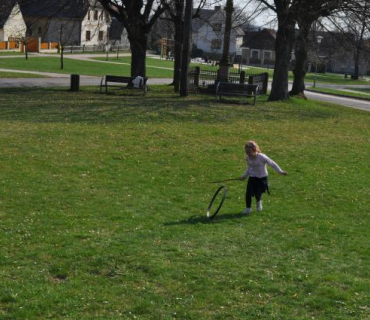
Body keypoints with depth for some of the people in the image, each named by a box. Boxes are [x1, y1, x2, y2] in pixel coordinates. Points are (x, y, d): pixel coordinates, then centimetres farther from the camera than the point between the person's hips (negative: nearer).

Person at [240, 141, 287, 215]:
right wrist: (244, 176, 12)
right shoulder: (247, 158, -8)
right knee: (248, 193, -7)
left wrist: (280, 172, -8)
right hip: (252, 177, 4)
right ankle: (248, 208, 12)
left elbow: (272, 163, -12)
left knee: (257, 194, -5)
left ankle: (259, 202, 32)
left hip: (262, 178, -4)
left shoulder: (262, 157, -24)